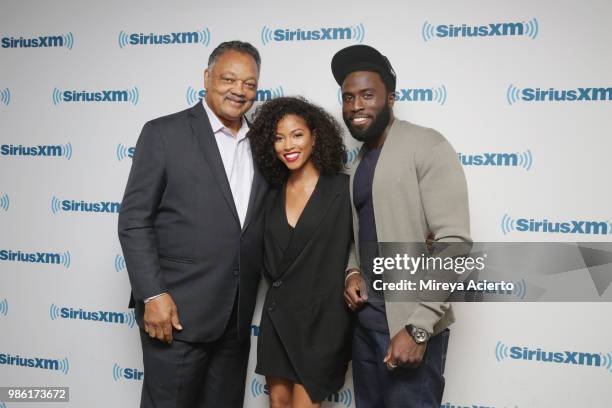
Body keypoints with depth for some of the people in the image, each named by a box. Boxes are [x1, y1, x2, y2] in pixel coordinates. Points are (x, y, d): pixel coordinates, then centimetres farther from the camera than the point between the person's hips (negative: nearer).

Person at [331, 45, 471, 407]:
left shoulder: (427, 146, -11)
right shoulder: (358, 161, 13)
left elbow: (454, 243, -18)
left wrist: (418, 328, -21)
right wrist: (352, 273, -1)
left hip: (410, 322, -7)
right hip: (365, 318, 7)